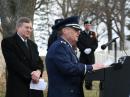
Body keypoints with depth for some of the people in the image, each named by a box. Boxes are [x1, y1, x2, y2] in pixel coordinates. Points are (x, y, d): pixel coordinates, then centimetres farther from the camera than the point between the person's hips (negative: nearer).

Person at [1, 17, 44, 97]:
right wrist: (31, 74, -17)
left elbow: (39, 62, 14)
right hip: (18, 87, -6)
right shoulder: (8, 42, -2)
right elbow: (14, 63, -13)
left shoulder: (33, 44, 21)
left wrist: (38, 71, -9)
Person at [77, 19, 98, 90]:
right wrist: (84, 50, -13)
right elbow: (78, 44, 0)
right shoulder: (80, 34, 5)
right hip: (83, 54, -1)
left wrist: (90, 49, -10)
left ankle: (89, 85, 2)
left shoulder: (93, 34, 10)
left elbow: (96, 44, 6)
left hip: (91, 54, 2)